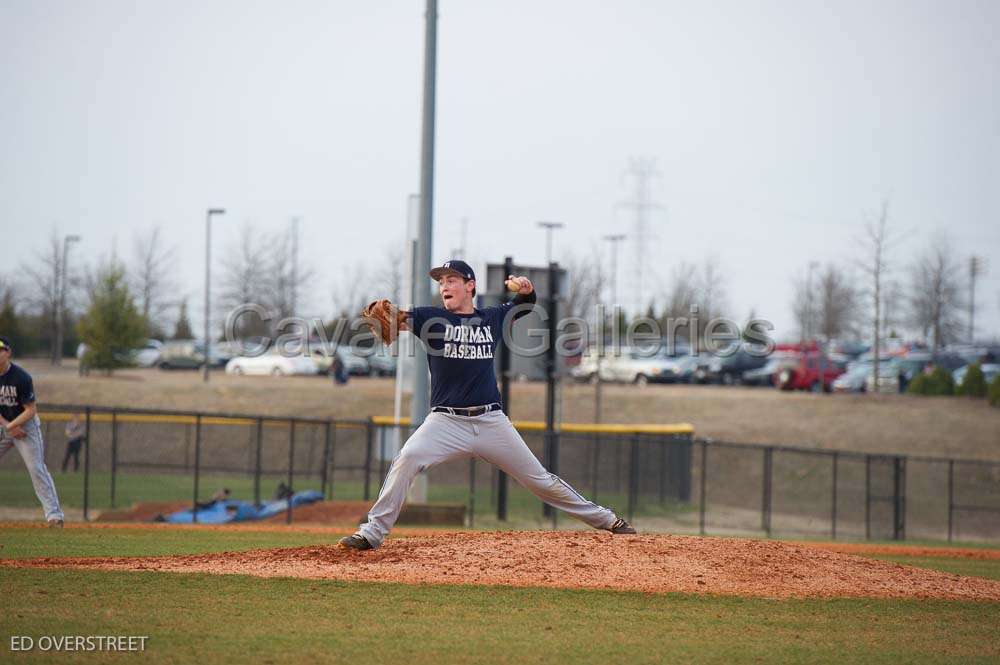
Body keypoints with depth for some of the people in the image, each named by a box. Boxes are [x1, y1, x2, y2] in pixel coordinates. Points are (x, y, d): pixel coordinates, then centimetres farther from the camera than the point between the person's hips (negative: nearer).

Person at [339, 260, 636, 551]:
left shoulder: (492, 318, 9)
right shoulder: (431, 318, 1)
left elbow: (526, 305, 26)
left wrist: (526, 289, 2)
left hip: (491, 421, 2)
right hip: (446, 421, -2)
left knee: (540, 479, 7)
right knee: (407, 459, -27)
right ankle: (372, 533, -21)